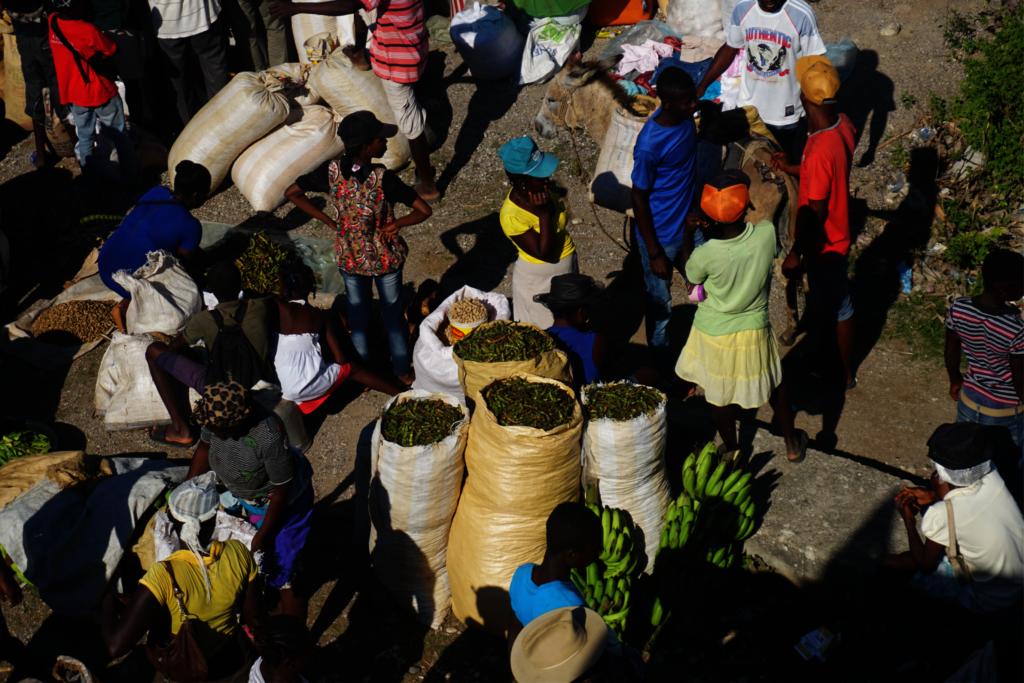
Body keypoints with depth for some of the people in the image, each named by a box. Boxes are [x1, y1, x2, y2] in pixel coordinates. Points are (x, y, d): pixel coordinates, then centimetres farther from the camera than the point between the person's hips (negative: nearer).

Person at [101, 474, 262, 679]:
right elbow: (253, 616, -7)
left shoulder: (164, 576, -32)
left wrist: (108, 600, -14)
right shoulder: (238, 552, -21)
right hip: (240, 663, 4)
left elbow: (115, 647, -32)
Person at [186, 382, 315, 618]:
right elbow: (204, 447, 1)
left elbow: (282, 490, -27)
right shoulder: (217, 415, -23)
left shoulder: (270, 438, -41)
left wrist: (262, 536, -18)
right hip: (236, 493, 6)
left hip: (274, 500, -6)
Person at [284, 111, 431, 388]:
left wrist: (329, 222, -4)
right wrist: (395, 224, -15)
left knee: (358, 317, 23)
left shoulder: (331, 171, -17)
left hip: (349, 258, 3)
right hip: (386, 258, -3)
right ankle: (402, 372, 39)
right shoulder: (383, 178, -29)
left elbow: (291, 193, -6)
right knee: (393, 315, 21)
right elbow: (424, 211, -32)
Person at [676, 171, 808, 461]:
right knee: (777, 383, 28)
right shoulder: (767, 233, -25)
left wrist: (689, 232, -2)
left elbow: (690, 274, -6)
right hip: (754, 329, 2)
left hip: (714, 333, -2)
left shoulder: (706, 254, -31)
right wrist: (710, 230, -8)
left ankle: (731, 451, 46)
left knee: (721, 397, 23)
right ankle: (792, 445, 45)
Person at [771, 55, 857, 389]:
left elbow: (816, 212, -28)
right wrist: (793, 169, 11)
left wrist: (795, 253, -17)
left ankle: (844, 374, 33)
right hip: (836, 233, 8)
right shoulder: (843, 124, -9)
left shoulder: (820, 149, -36)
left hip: (825, 242, -8)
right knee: (823, 299, 27)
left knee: (836, 306, 12)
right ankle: (826, 353, 49)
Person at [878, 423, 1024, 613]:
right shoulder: (992, 477, -18)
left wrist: (909, 522, -3)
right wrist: (932, 496, -1)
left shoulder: (941, 515, -33)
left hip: (987, 602, -6)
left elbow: (926, 567, -14)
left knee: (887, 563, -5)